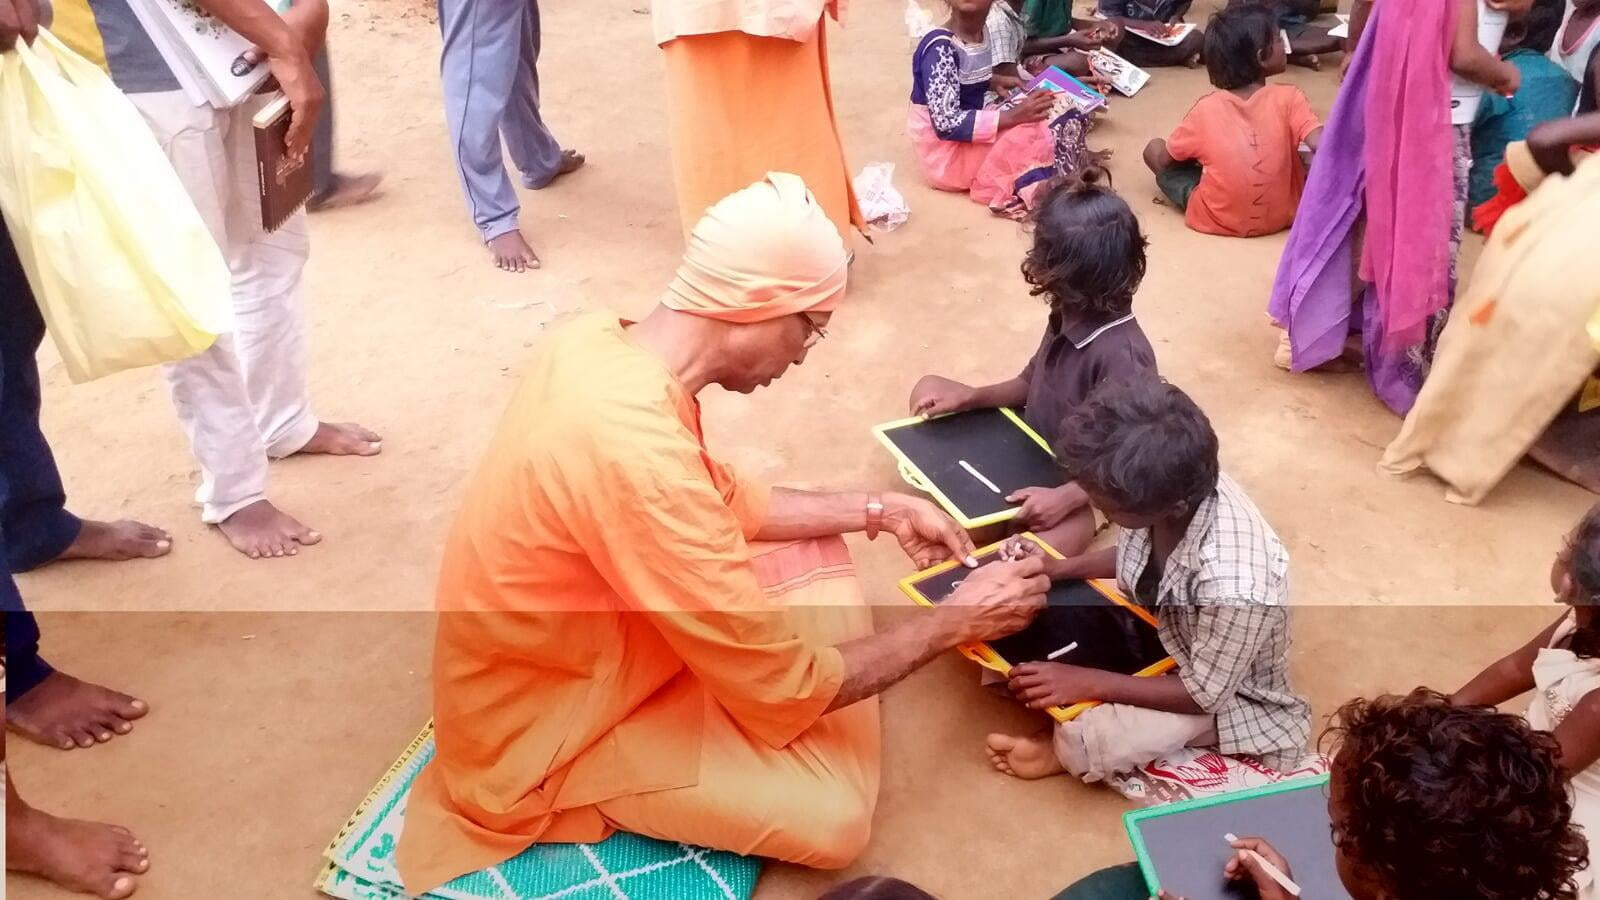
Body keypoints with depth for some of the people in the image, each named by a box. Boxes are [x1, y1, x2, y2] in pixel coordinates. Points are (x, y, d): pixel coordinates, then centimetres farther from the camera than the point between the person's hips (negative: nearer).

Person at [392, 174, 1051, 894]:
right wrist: (952, 622, -14)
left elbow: (721, 502, 9)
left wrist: (878, 510, 7)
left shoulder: (605, 344, -9)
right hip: (541, 735, -8)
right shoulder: (638, 458, -37)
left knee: (812, 553, 9)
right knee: (832, 817, -16)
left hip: (576, 649, 8)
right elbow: (783, 685, -27)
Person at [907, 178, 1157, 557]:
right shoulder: (1070, 314, -8)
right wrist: (971, 396, -7)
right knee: (930, 390, 8)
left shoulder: (1120, 356, -34)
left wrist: (1066, 497, -36)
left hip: (1080, 487, -9)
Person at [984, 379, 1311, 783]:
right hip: (1161, 621, 7)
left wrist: (1088, 682, -27)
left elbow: (1204, 694, -26)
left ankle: (1065, 748, 4)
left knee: (1084, 743, -28)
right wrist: (1060, 568, -10)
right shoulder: (1174, 485, -23)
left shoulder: (1234, 585, -43)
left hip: (1222, 689, -6)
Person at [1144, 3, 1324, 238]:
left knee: (1154, 149, 14)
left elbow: (1164, 160, 3)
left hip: (1217, 220, 0)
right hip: (1282, 216, 1)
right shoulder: (1288, 98, -10)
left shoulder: (1206, 108, -6)